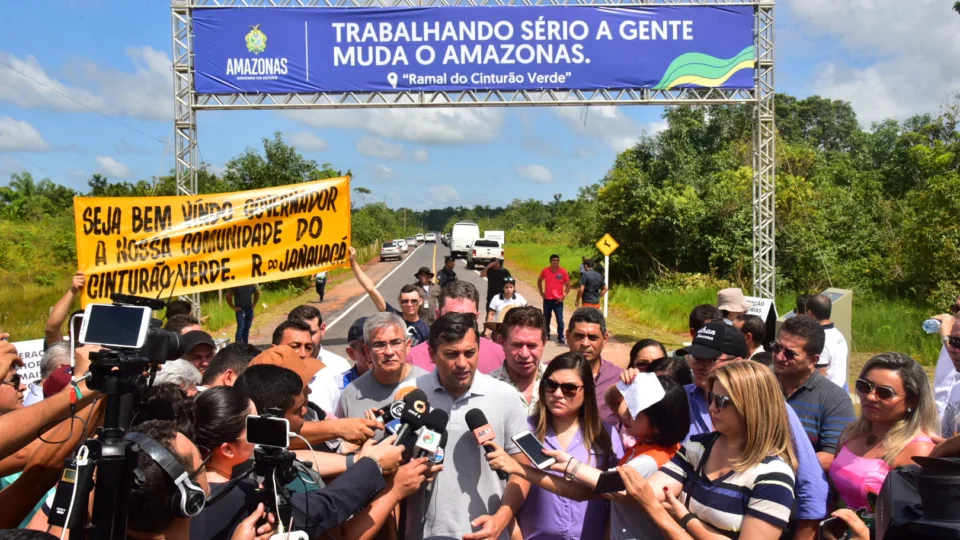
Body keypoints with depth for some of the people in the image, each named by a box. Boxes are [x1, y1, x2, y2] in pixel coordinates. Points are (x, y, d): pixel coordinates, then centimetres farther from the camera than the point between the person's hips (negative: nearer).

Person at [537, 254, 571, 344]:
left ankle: (560, 337, 1)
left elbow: (568, 285, 0)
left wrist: (564, 296, -9)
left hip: (558, 300, -3)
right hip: (547, 299, 3)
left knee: (560, 320, -5)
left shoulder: (563, 272, -6)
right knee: (546, 319, 13)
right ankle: (546, 335, 27)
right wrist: (541, 292, 9)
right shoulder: (545, 271, 0)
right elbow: (539, 281, 17)